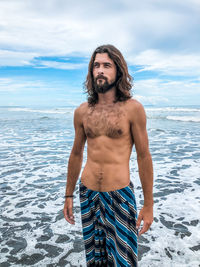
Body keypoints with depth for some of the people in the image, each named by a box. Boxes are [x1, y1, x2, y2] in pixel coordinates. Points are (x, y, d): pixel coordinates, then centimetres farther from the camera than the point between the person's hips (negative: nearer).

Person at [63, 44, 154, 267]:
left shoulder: (133, 108, -9)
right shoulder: (82, 111, 2)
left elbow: (143, 156, -6)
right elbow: (76, 154, 10)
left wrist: (148, 204, -5)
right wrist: (68, 196, 13)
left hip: (120, 195, -3)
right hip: (88, 194, 4)